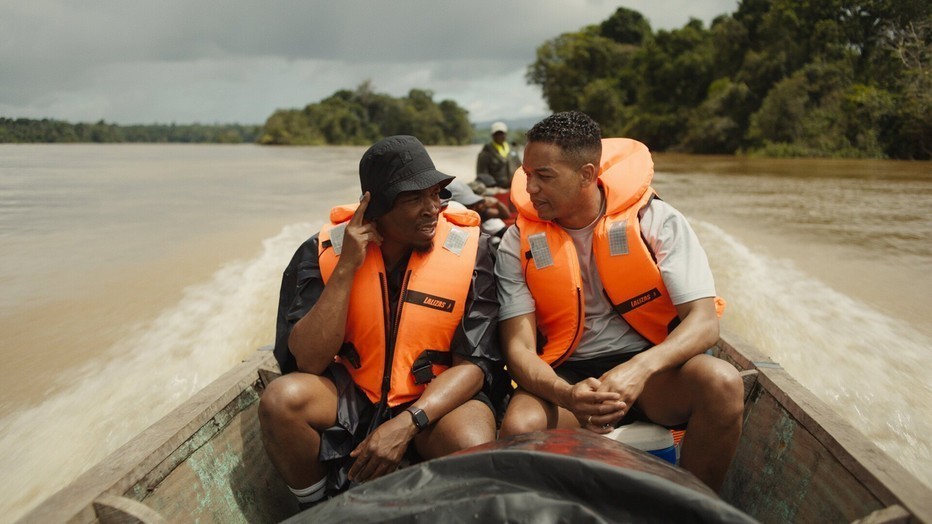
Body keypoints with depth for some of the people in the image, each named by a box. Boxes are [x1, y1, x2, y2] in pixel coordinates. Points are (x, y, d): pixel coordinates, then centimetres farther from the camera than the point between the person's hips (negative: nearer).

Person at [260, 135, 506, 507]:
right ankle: (316, 508, 2)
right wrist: (347, 267, -24)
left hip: (436, 396, -1)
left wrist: (406, 424, -26)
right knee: (281, 399, -26)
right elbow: (308, 361, -16)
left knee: (475, 451, -32)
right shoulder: (325, 251, -10)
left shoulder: (469, 251, -13)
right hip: (349, 394, 2)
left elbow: (475, 363, -12)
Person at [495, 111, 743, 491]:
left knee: (721, 382, -30)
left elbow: (704, 322, -14)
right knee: (519, 427, -32)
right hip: (566, 376, 0)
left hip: (650, 367, 1)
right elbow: (519, 347, -10)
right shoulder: (519, 243, -5)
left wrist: (641, 369, -33)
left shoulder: (655, 220, -8)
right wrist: (568, 395, -32)